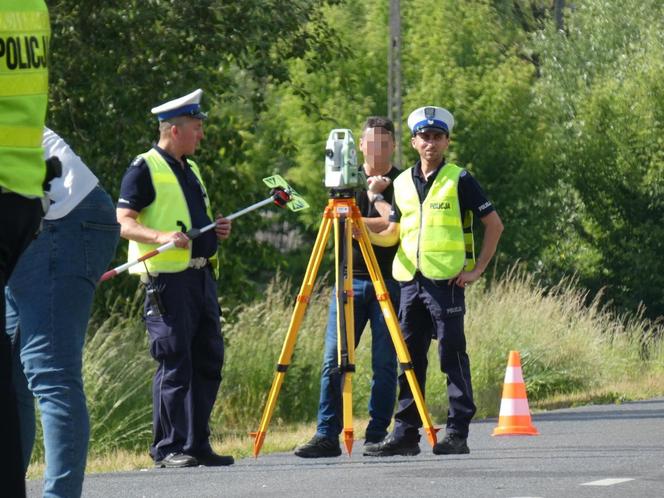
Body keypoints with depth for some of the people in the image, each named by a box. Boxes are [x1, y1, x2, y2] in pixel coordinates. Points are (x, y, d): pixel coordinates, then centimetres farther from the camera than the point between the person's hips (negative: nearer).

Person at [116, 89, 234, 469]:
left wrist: (216, 229, 8)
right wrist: (162, 236, -27)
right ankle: (169, 448, -5)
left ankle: (197, 445, 13)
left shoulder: (191, 170, 20)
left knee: (208, 362, 7)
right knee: (175, 363, -9)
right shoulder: (145, 169, -5)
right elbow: (124, 223, -12)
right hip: (168, 278, -8)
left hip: (202, 276, 8)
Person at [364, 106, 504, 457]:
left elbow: (494, 224, 0)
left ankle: (457, 433, -2)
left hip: (447, 282, -5)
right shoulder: (402, 183, 14)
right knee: (409, 358, 6)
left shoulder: (459, 180, -1)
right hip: (410, 280, 5)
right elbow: (393, 234, 20)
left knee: (452, 357, -4)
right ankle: (405, 433, 9)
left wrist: (477, 269, -6)